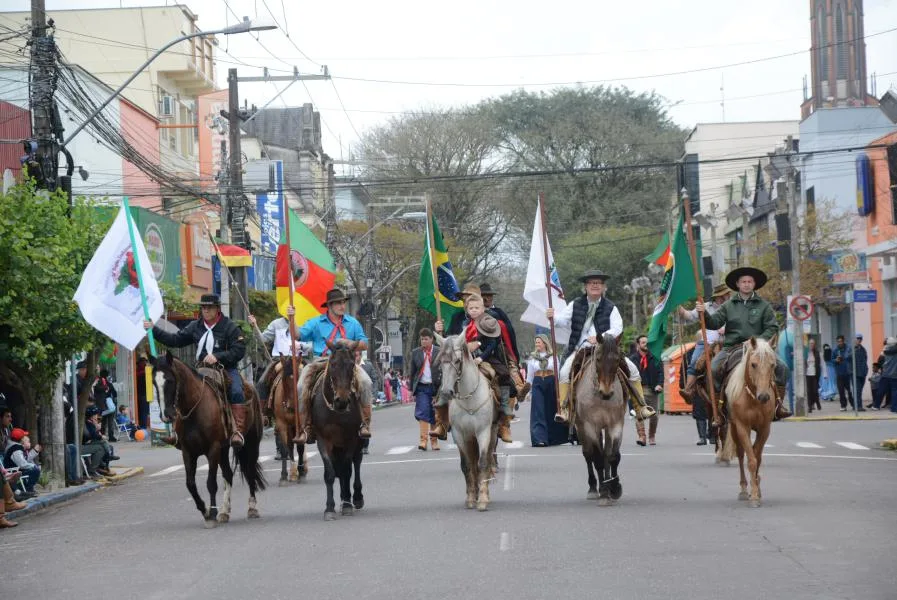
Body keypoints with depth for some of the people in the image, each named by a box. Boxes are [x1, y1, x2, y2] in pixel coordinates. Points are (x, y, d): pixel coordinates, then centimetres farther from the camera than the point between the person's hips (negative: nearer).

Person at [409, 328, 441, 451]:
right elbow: (412, 372, 11)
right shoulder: (416, 353, 7)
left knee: (434, 416, 7)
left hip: (436, 387, 0)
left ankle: (434, 441, 18)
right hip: (421, 387, 0)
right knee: (422, 413, -13)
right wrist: (412, 389, 7)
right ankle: (423, 440, -18)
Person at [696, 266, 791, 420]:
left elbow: (772, 328, 2)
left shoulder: (763, 305, 7)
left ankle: (778, 403, -8)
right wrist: (704, 313, -16)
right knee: (714, 369, -26)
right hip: (731, 347, 0)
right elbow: (714, 323, 3)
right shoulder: (728, 305, 10)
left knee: (781, 367, -18)